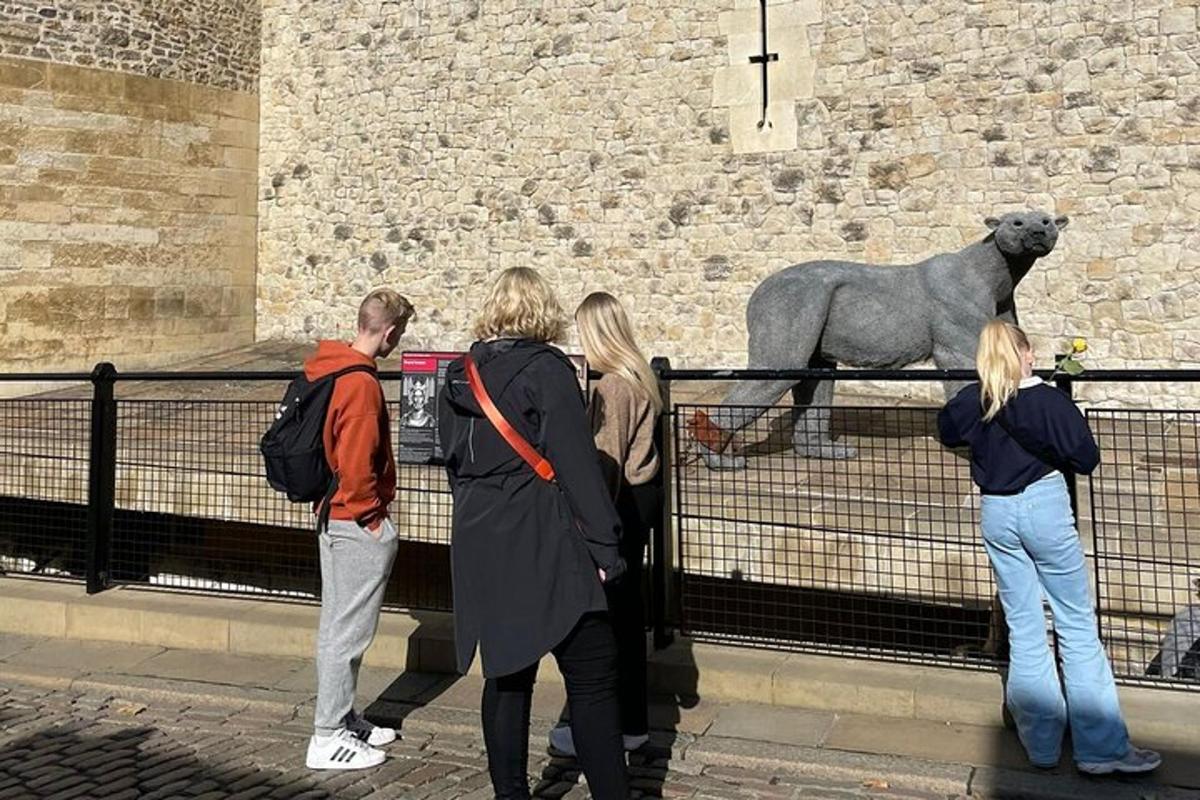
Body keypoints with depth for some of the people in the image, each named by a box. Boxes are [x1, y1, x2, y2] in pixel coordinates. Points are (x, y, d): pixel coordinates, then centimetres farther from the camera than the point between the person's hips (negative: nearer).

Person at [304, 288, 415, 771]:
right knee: (348, 631, 0)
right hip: (358, 523, -10)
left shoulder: (326, 369, 8)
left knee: (338, 626, 18)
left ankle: (344, 721, 31)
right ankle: (328, 739, 10)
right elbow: (356, 465, -25)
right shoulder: (361, 384, -21)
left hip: (332, 515, 10)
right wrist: (372, 515, -11)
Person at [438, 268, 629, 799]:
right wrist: (604, 545, -11)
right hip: (546, 547, -7)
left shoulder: (457, 379, 11)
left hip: (480, 546, 7)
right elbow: (578, 464, -14)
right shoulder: (546, 370, -10)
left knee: (506, 675, 15)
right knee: (592, 680, -1)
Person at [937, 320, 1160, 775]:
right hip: (1044, 505, -4)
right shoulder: (1048, 400, -13)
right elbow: (1087, 459, -8)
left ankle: (1041, 744, 15)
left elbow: (946, 433, 19)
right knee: (1077, 624, 4)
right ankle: (1102, 747, 8)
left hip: (996, 514, 4)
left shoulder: (970, 402, -1)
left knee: (1023, 629, 10)